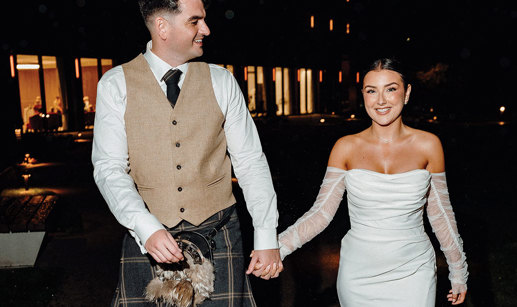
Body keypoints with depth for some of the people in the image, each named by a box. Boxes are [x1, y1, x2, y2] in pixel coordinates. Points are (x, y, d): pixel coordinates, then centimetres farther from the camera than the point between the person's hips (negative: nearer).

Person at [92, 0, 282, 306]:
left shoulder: (221, 81, 1)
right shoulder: (115, 85, -1)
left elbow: (250, 161, 1)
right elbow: (109, 168, -6)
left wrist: (266, 237, -4)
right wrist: (146, 228, -20)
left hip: (217, 235, 1)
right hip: (146, 237, 0)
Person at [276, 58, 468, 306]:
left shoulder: (428, 145, -4)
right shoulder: (346, 147, -5)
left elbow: (441, 215, 5)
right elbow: (321, 212, -6)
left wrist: (459, 273, 12)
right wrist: (277, 247, -19)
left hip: (413, 274, 0)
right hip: (359, 274, 0)